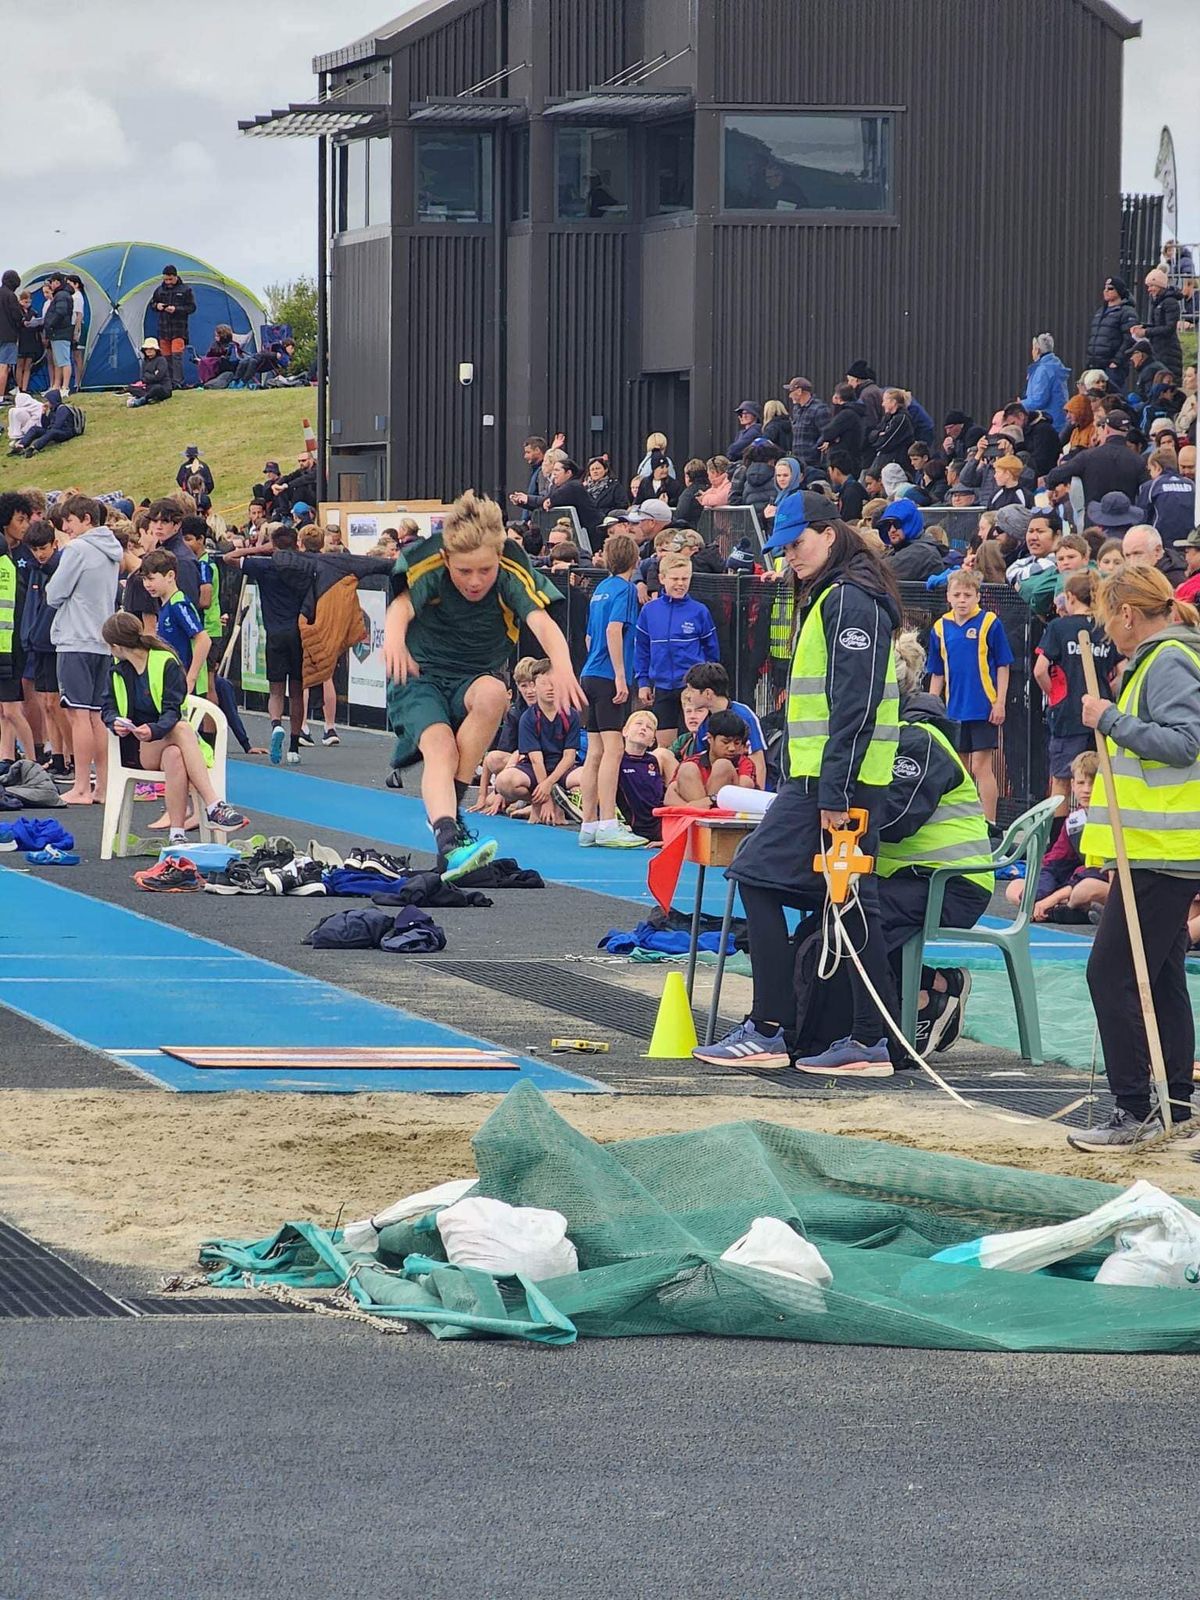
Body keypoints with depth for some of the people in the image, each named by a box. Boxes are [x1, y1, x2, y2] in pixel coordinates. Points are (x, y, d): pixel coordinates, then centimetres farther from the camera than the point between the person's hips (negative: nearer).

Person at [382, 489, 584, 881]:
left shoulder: (512, 576, -17)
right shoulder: (427, 567, -19)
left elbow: (541, 621, -33)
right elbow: (402, 605, -38)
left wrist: (561, 666, -55)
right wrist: (394, 636, -64)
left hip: (477, 679, 2)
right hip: (420, 677, -2)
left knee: (492, 694, -34)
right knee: (440, 746, -30)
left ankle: (450, 803, -20)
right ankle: (448, 843, -49)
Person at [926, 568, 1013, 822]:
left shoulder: (990, 623, -7)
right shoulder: (940, 628, 5)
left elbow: (1003, 666, -3)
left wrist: (1000, 703, -8)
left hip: (984, 709, -5)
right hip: (953, 711, 5)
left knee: (981, 767, -6)